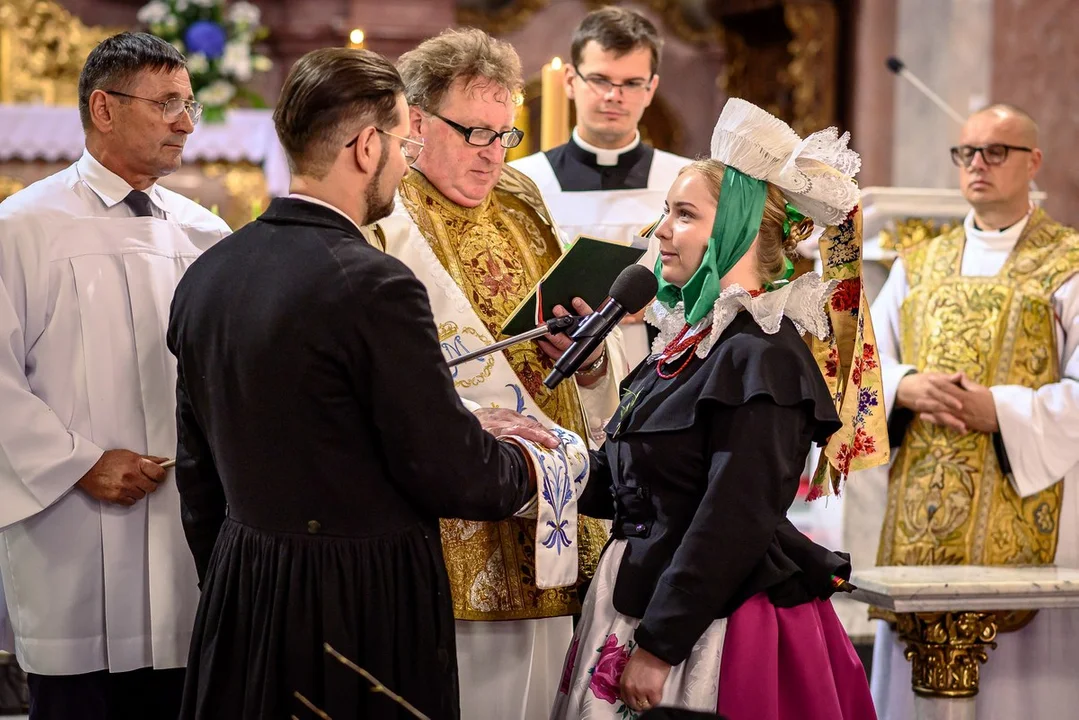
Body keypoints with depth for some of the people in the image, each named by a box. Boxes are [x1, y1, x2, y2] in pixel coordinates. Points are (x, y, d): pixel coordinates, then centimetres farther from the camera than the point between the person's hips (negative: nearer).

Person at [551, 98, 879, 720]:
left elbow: (732, 522, -21)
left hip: (716, 632, -8)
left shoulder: (761, 356, -16)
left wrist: (659, 645, -20)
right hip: (648, 605, 8)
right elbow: (627, 488, 14)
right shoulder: (689, 341, 11)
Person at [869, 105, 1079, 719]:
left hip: (1021, 507, -4)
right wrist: (906, 387, -12)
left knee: (1017, 670, -4)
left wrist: (998, 410, -19)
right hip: (921, 512, 4)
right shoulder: (918, 267, 15)